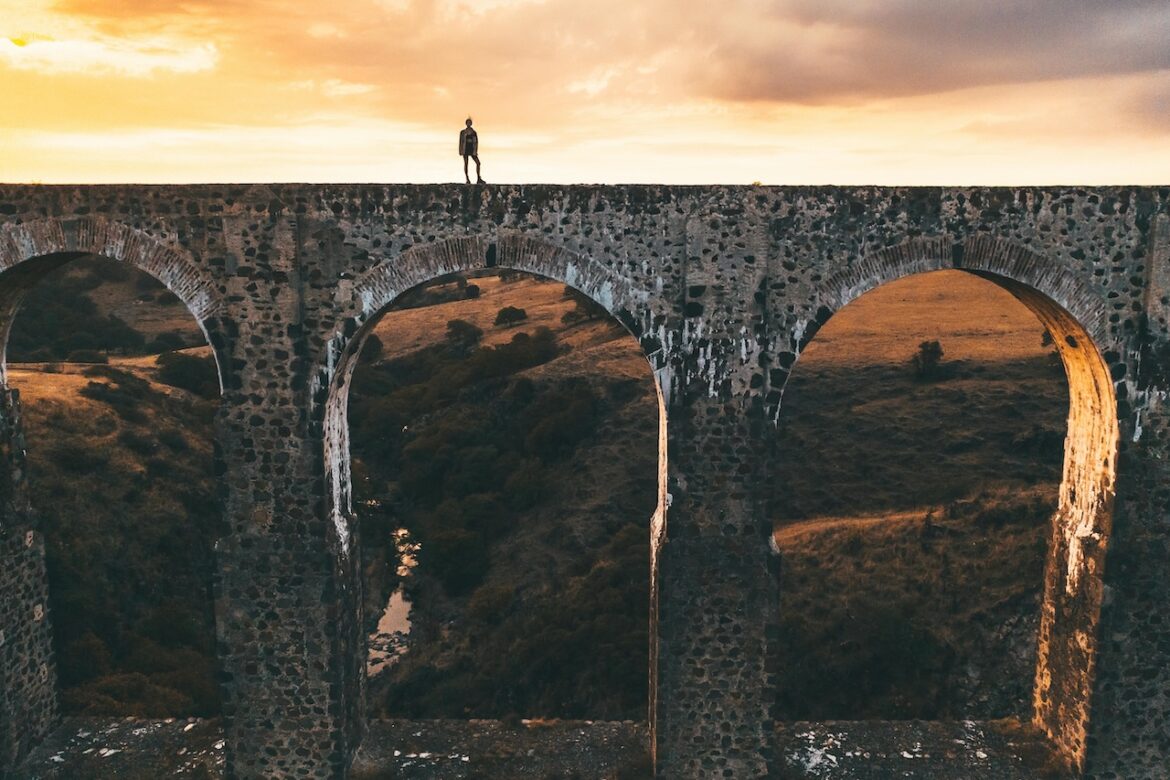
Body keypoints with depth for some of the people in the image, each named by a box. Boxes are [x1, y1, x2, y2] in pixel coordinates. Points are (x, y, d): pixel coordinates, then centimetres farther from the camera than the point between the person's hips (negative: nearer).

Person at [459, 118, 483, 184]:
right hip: (465, 149, -2)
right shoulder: (462, 132, 4)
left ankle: (478, 179, -3)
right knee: (466, 164, -2)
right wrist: (460, 150, -5)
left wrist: (476, 151, -1)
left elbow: (476, 142, 8)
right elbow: (460, 141, 3)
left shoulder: (474, 132, 9)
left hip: (472, 149, 2)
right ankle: (467, 179, 2)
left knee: (478, 163, -7)